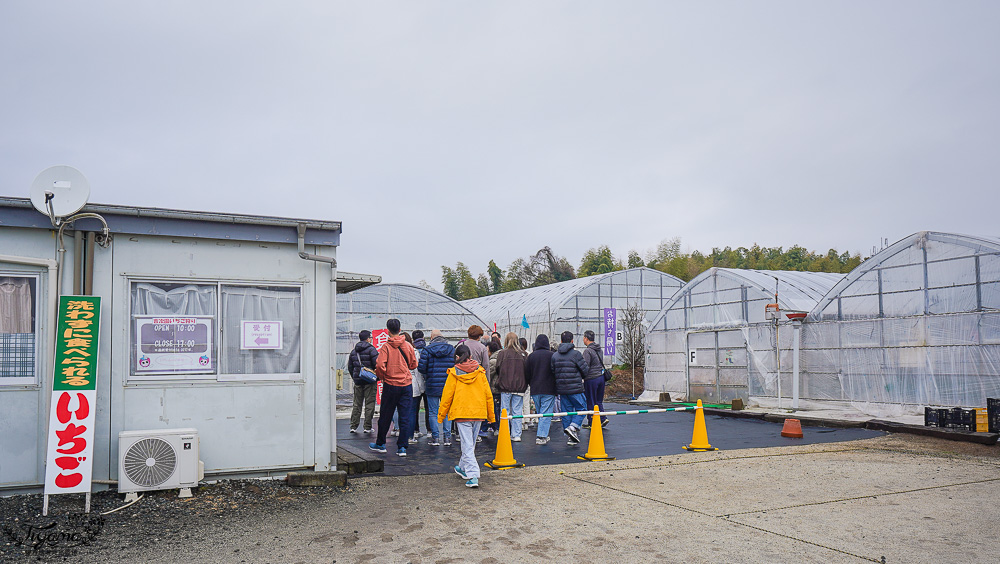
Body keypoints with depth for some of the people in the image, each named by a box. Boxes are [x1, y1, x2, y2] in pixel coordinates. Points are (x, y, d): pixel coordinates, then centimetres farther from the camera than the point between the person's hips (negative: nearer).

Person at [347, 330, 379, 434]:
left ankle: (353, 426, 10)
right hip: (370, 381, -5)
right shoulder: (371, 349, -8)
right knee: (369, 404, 1)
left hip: (358, 381, 5)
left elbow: (350, 367, 15)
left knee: (357, 404, 11)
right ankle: (367, 427, 2)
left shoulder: (353, 351, 12)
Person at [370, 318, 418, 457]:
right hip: (407, 385, 2)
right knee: (405, 417, 4)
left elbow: (380, 365, -17)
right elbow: (414, 364, 9)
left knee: (385, 416, 12)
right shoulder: (408, 346, 1)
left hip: (390, 385, -2)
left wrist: (381, 376, 2)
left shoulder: (386, 347, -9)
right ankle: (402, 447, 3)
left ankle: (380, 444, 26)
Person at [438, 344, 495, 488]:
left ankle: (473, 476, -14)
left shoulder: (454, 373, -3)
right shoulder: (479, 372, 5)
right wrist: (491, 415, 17)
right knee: (471, 443, 20)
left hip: (462, 413, -4)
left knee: (467, 445, -4)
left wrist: (441, 416, 10)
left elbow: (447, 395, 0)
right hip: (479, 412, 4)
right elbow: (488, 394, 8)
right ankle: (463, 468, 38)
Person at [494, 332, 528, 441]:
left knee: (505, 411, 6)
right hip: (519, 387, 2)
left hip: (505, 387, -2)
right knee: (517, 411, 8)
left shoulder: (502, 353, -7)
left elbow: (497, 369, -3)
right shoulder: (523, 354, 0)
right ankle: (516, 435, 9)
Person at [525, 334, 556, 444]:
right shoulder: (552, 355, -8)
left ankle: (542, 435, 19)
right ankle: (541, 436, -6)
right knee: (546, 413, -1)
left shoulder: (531, 356, 0)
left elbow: (526, 374, 5)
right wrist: (555, 386, 12)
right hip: (549, 390, -3)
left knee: (539, 413, 15)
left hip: (535, 390, 3)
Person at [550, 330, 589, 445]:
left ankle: (571, 437, 13)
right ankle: (573, 427, -13)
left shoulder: (554, 355, 5)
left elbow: (552, 372, 6)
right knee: (581, 409, 8)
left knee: (567, 411, 11)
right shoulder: (575, 354, -10)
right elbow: (585, 370, -5)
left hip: (561, 389, 5)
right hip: (575, 388, -5)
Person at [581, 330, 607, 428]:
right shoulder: (599, 349, 11)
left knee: (590, 402, 3)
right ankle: (603, 418, 8)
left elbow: (585, 367, -18)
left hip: (591, 379, -8)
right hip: (601, 377, 8)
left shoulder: (587, 351, -16)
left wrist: (581, 377, -9)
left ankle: (591, 422, 9)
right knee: (599, 401, 16)